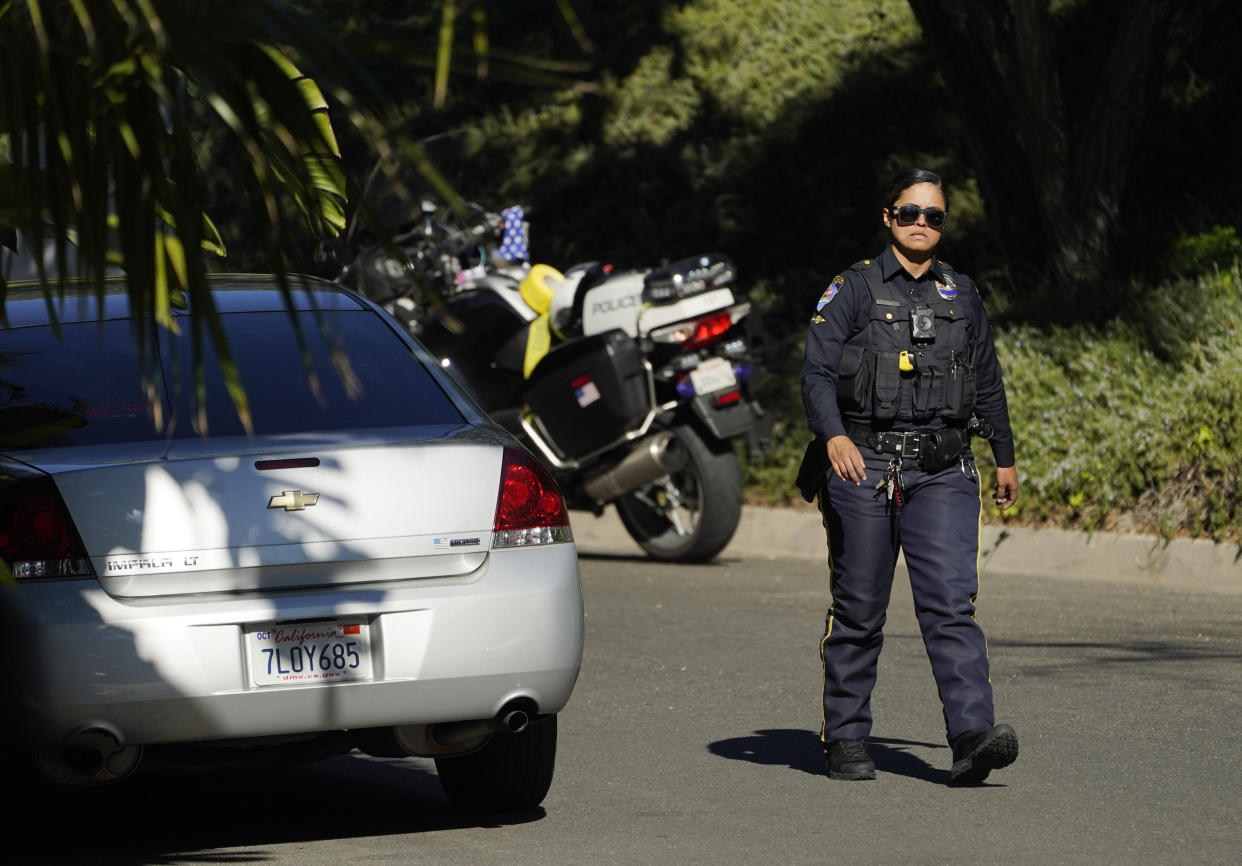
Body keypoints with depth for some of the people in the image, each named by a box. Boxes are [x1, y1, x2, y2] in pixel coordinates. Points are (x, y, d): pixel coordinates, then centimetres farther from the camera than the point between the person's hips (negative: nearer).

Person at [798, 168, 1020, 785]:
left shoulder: (961, 296, 14)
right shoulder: (853, 289, 1)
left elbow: (988, 382, 26)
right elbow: (817, 371, -10)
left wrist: (1004, 457, 31)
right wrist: (833, 436, -27)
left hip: (941, 474, 2)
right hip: (864, 467, -2)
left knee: (951, 605, -11)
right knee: (859, 612, 4)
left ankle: (973, 737, -22)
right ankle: (845, 739, 16)